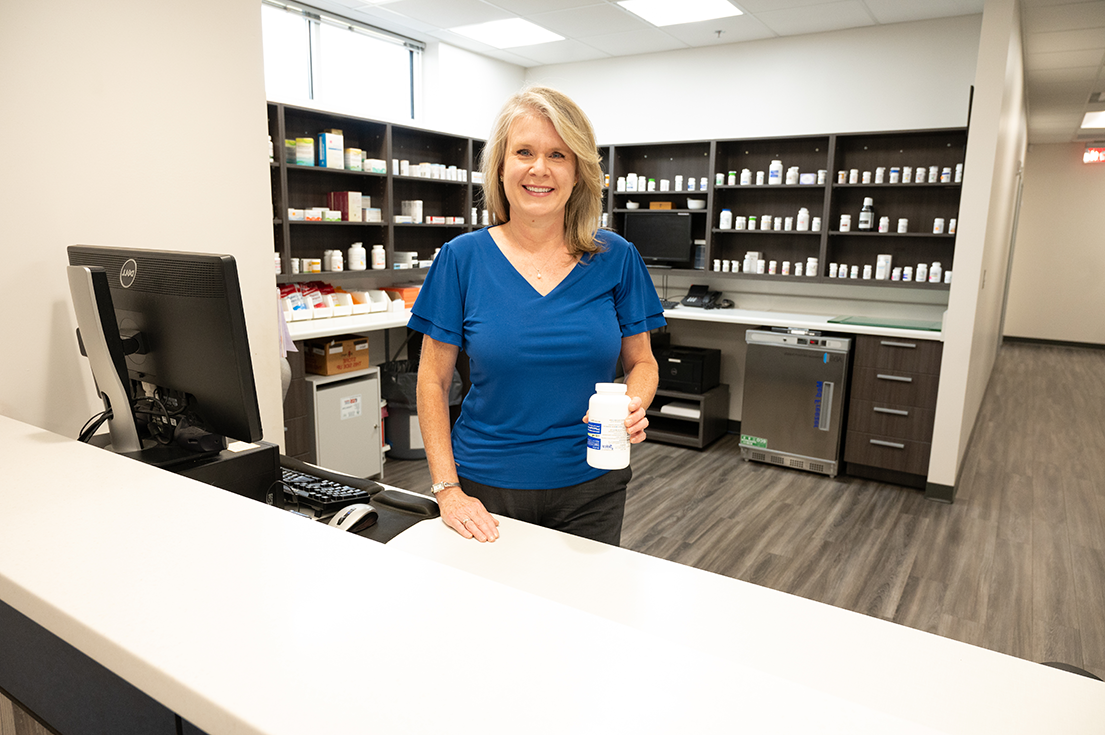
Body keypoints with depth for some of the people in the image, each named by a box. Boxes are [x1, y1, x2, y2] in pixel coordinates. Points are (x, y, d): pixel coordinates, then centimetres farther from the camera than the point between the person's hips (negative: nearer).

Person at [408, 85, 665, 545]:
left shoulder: (616, 258, -3)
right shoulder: (462, 258, -6)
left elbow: (641, 362, 6)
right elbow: (433, 380, -3)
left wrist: (634, 406, -16)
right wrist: (447, 489, -8)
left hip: (590, 487, 2)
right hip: (486, 488, -1)